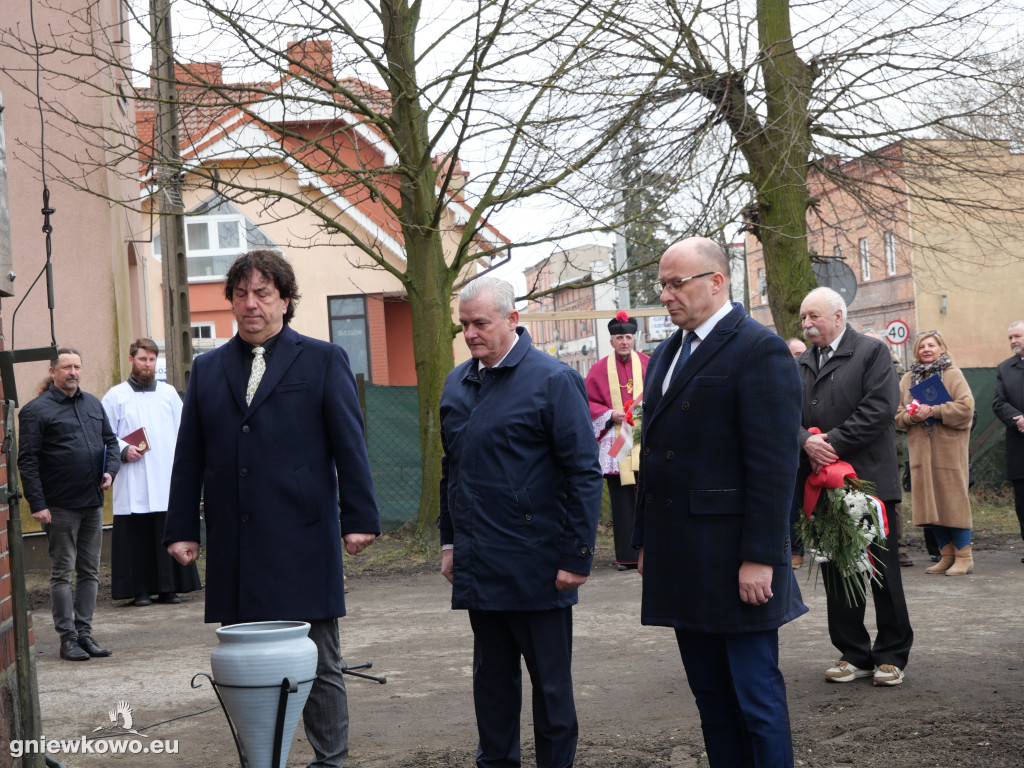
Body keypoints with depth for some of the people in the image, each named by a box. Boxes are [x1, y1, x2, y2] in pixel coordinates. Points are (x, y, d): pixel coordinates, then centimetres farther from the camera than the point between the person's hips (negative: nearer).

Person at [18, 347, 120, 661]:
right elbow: (27, 461, -9)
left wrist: (110, 470, 2)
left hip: (93, 504, 6)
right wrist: (37, 504, -15)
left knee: (89, 571, 9)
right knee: (62, 573, -1)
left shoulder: (93, 405, 14)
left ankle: (84, 632, 16)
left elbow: (110, 441, 22)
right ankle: (67, 638, 4)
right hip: (60, 507, -6)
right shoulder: (36, 410, -5)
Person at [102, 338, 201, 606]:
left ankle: (168, 587, 7)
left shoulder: (169, 393, 15)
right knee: (137, 535, -4)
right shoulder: (116, 396, 7)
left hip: (166, 479, 2)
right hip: (133, 485, -2)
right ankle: (139, 589, 3)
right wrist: (124, 451, -12)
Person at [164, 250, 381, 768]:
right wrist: (181, 529, 8)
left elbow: (349, 446, 1)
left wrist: (359, 518, -6)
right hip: (234, 548, 3)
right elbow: (189, 457, 14)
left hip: (303, 544, -3)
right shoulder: (208, 369, 14)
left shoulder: (323, 360, 5)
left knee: (319, 667, 4)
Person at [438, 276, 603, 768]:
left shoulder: (553, 380, -8)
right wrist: (450, 542, 16)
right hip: (478, 566, 6)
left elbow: (584, 473, -11)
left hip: (537, 568, -6)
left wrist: (577, 557, -14)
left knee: (550, 682, 4)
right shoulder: (457, 384, 11)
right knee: (492, 677, 14)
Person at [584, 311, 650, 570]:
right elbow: (589, 403, 8)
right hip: (615, 445, 0)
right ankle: (626, 555, 1)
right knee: (622, 502, -1)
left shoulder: (649, 365, 10)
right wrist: (611, 415, -9)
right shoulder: (600, 369, 7)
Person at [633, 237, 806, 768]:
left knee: (756, 696, -1)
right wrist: (646, 540, 16)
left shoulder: (760, 350, -11)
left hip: (735, 563, -8)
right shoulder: (664, 356, 16)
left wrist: (761, 558, -19)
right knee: (710, 695, 13)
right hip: (681, 562, 8)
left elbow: (774, 464, -16)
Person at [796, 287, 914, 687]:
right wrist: (806, 441, -13)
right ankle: (853, 653, 17)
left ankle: (892, 655, 12)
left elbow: (880, 407, -13)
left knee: (883, 571, 1)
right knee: (835, 572, 8)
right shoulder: (801, 364, 14)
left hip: (868, 479, -5)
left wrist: (834, 442, -16)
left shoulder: (872, 352, -3)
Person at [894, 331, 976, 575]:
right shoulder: (908, 378, 13)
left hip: (949, 449, -5)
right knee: (930, 503, 5)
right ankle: (947, 555, 14)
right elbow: (897, 414, 9)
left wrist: (934, 411, -17)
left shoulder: (952, 374, 0)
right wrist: (913, 416, -11)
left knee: (953, 500, -5)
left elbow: (966, 407, -11)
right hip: (921, 450, 5)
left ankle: (964, 556, 3)